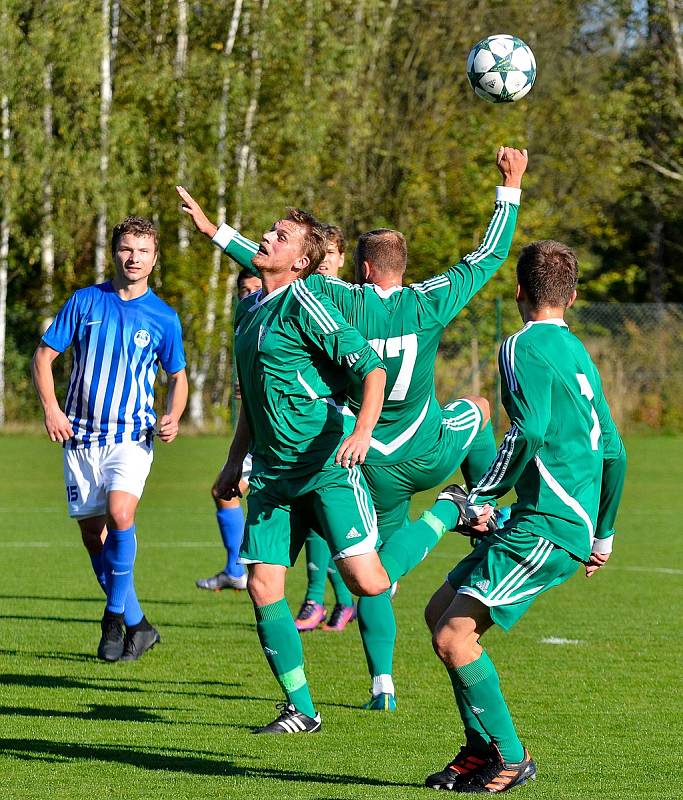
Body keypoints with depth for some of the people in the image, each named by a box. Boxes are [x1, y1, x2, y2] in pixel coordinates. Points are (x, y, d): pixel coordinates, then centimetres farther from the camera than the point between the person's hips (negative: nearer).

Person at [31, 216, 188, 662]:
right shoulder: (85, 302, 2)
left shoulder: (163, 317, 1)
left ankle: (116, 613, -9)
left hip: (132, 435, -2)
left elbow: (178, 376, 14)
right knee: (93, 533, 2)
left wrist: (173, 417, -5)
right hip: (81, 435, 2)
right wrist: (50, 407, -9)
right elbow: (44, 356, 6)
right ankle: (138, 625, 15)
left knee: (119, 512, -26)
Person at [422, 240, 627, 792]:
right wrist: (603, 535, 31)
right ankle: (482, 748, 15)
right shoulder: (578, 353, 20)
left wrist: (482, 497, -12)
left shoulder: (525, 346, -8)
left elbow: (529, 431, -23)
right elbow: (613, 451, 23)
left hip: (548, 528, -9)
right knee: (441, 612, 13)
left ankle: (509, 759, -3)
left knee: (454, 637, -11)